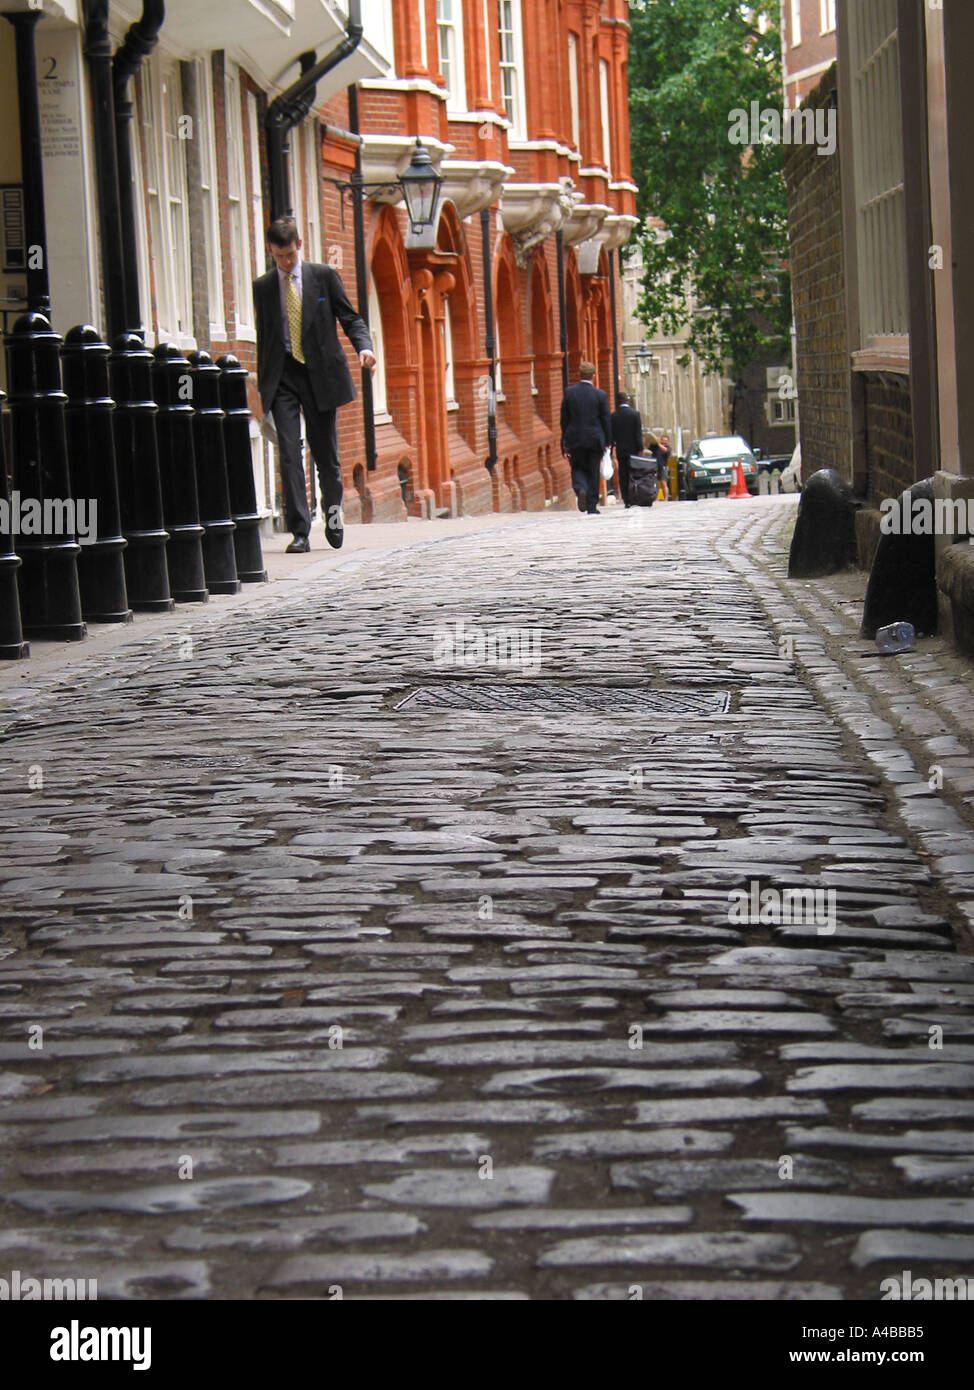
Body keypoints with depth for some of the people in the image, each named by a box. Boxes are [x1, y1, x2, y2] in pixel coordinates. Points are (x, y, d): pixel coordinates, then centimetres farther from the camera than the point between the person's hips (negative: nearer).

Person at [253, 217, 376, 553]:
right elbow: (263, 336, 14)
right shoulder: (262, 288, 9)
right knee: (289, 454, -10)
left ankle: (333, 517, 30)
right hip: (282, 376, 0)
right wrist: (261, 383, 10)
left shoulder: (324, 277, 5)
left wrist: (364, 346, -14)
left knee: (326, 455, 7)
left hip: (320, 373, 0)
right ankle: (300, 533, -10)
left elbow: (349, 318, 5)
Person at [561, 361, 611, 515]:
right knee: (593, 472, 8)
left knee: (577, 468, 16)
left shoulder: (569, 393, -3)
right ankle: (592, 507, 8)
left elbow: (564, 419, 1)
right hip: (595, 439, -1)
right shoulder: (600, 395, -7)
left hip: (575, 439, 1)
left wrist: (565, 442, 7)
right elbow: (606, 420, -3)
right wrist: (608, 442, 5)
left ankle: (581, 490, -14)